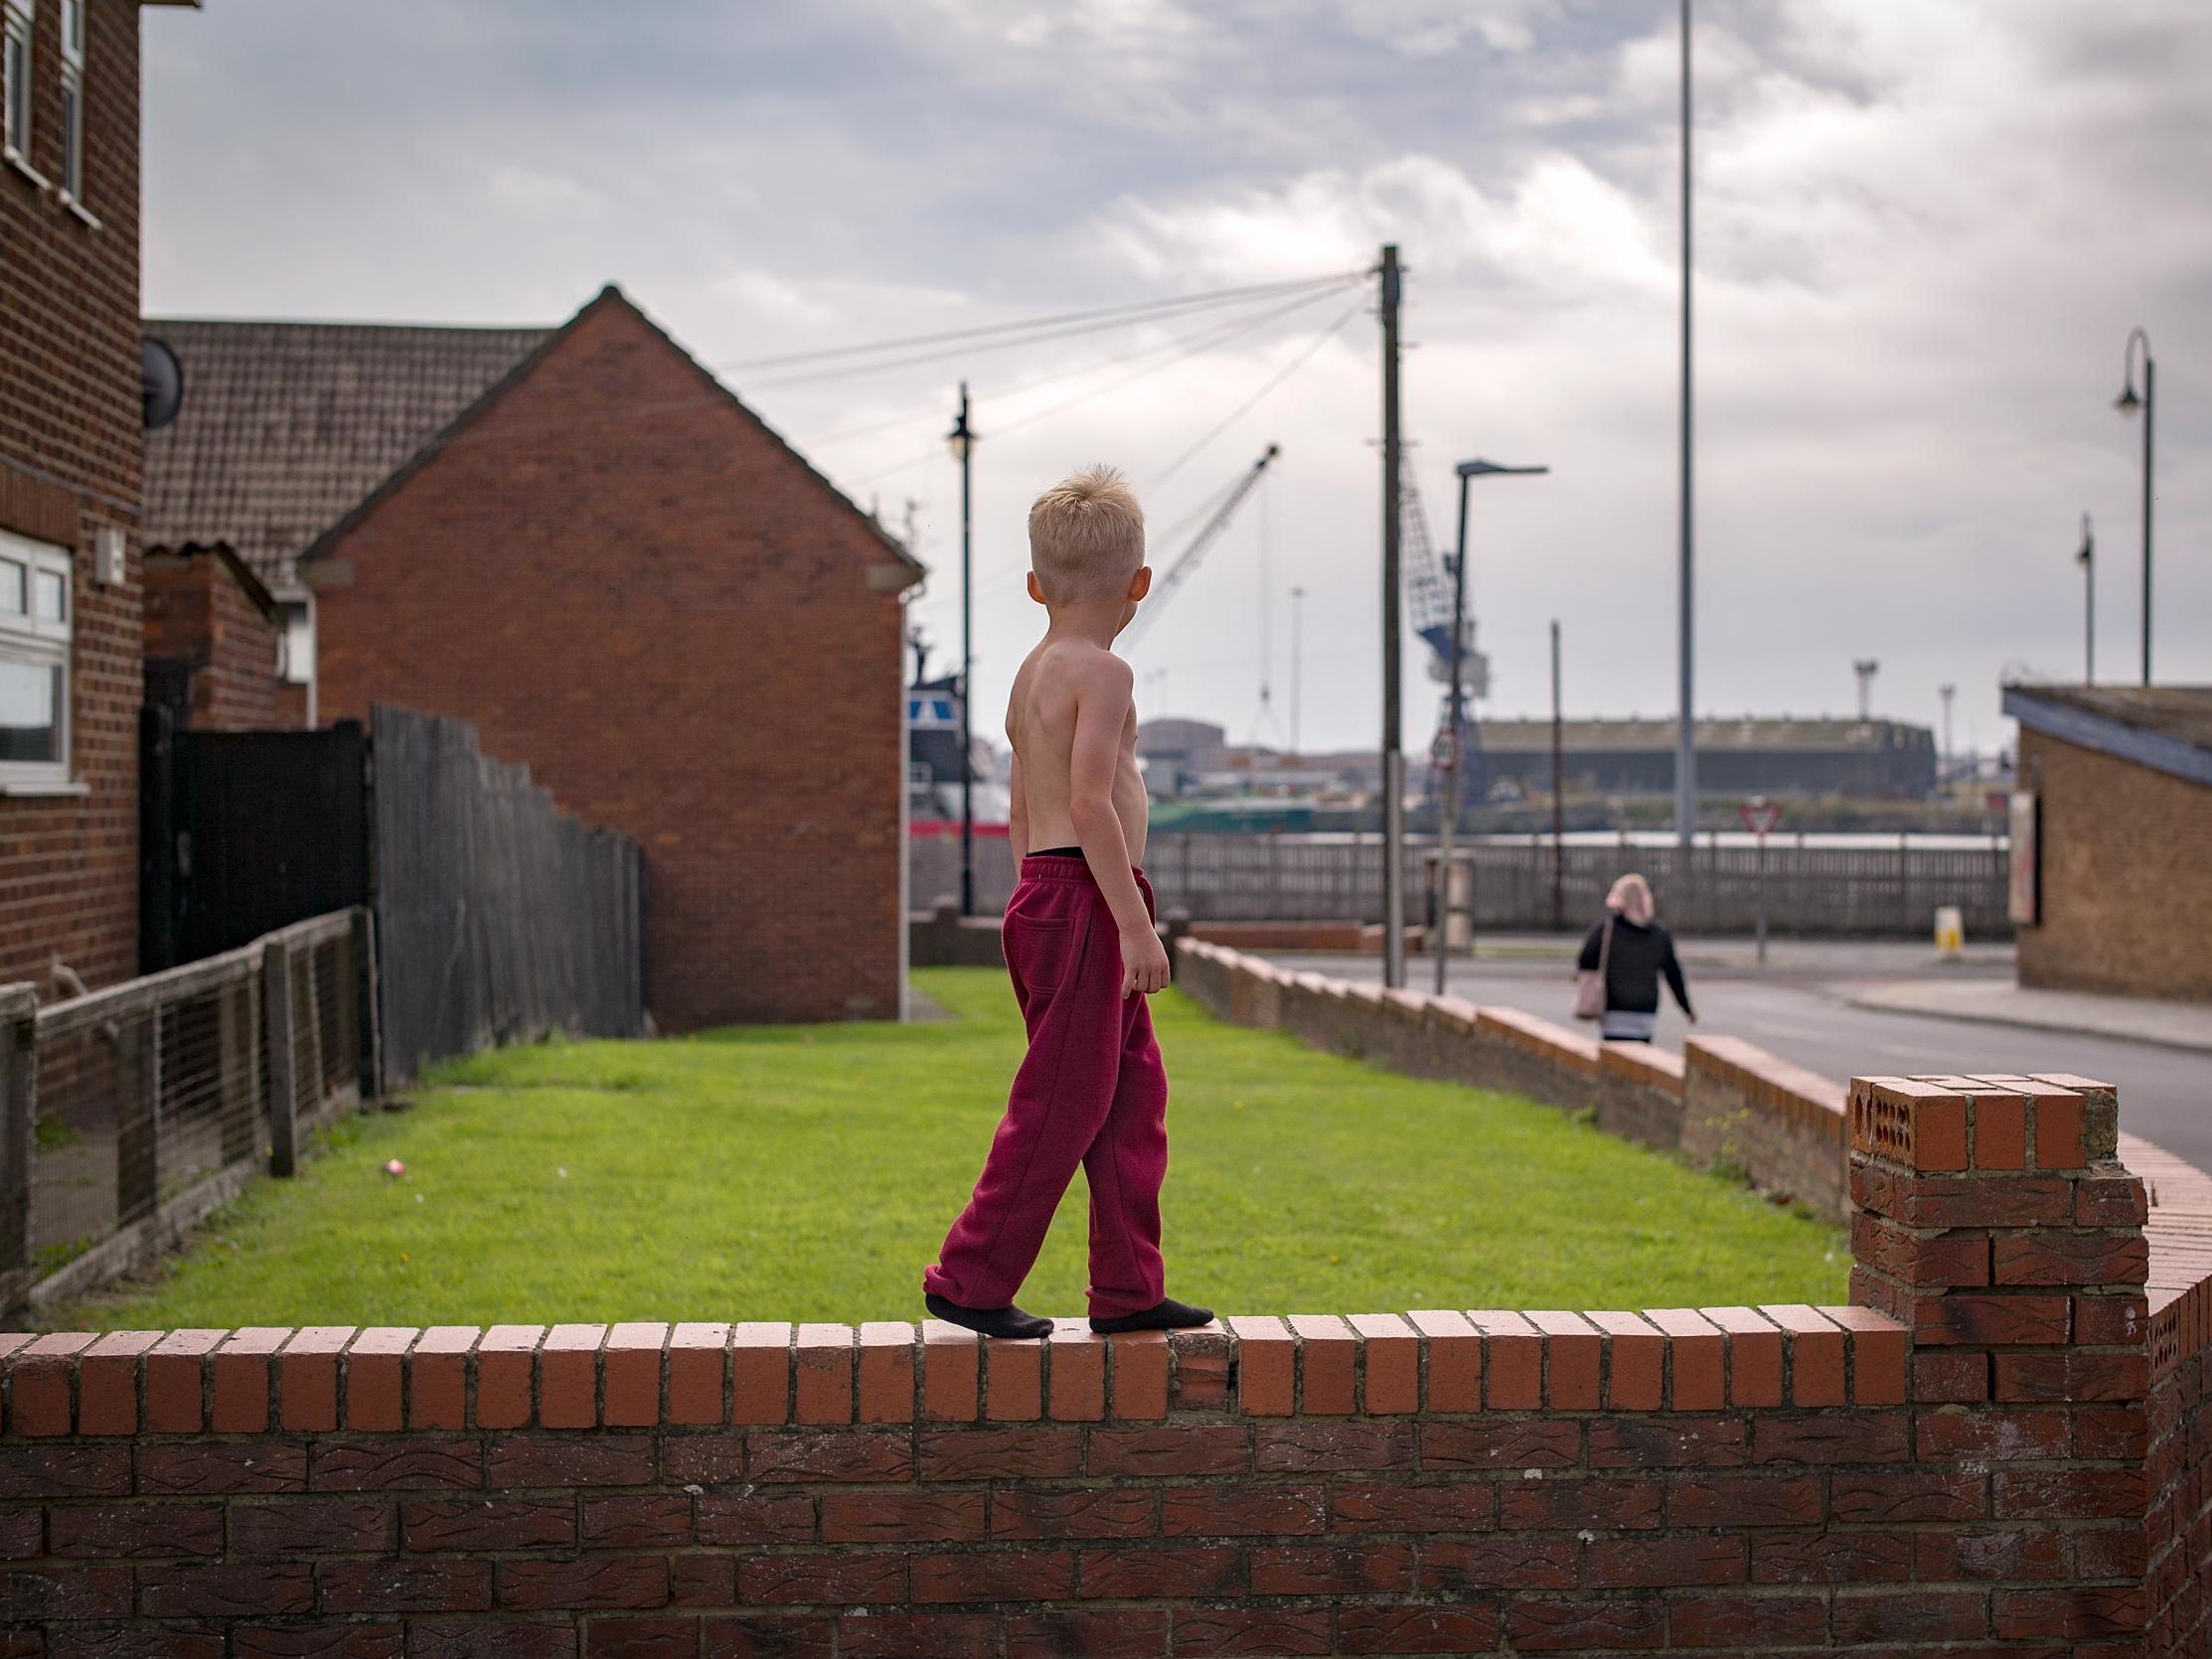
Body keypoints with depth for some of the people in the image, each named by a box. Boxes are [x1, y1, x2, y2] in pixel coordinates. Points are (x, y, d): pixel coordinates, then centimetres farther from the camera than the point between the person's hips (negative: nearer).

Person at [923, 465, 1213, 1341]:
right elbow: (1089, 802, -21)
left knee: (1133, 1092, 13)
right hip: (1086, 902, -10)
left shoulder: (1031, 677, 17)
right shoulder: (1102, 673, -12)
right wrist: (1135, 923, -22)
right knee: (1062, 1103, -4)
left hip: (1042, 893, 10)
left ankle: (1128, 1288, 16)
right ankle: (971, 1279, 2)